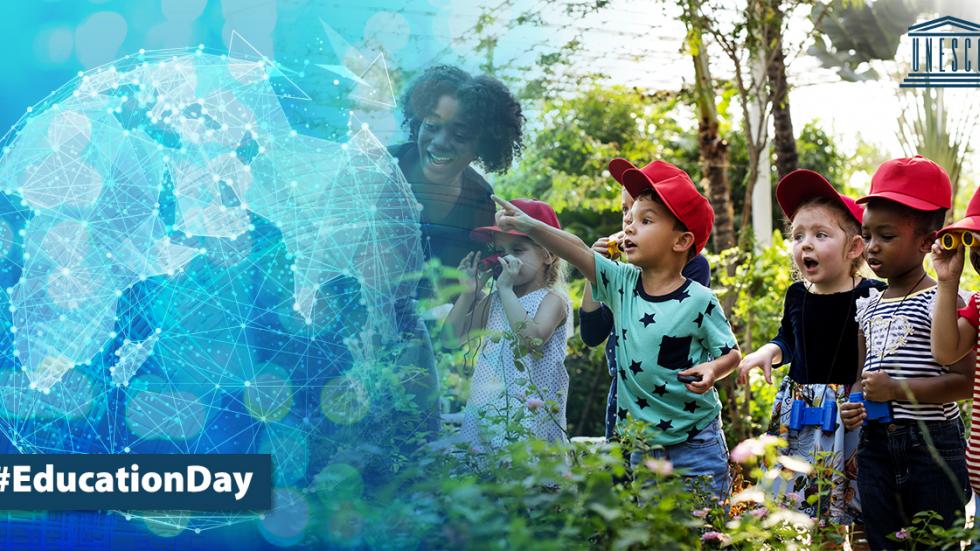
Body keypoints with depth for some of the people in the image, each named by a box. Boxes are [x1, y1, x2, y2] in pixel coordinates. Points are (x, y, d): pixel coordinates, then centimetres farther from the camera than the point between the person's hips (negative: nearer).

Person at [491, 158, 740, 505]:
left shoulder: (699, 301, -12)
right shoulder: (621, 284, -2)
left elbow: (731, 352, -3)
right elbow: (578, 252, -15)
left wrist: (713, 371, -25)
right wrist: (529, 226, -28)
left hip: (695, 447, -4)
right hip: (639, 446, 4)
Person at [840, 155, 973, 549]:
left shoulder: (941, 301, -8)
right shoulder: (868, 307, 12)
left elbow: (964, 380, -16)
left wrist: (897, 389, -21)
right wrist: (853, 406, 0)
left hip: (932, 445, -6)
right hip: (876, 446, 6)